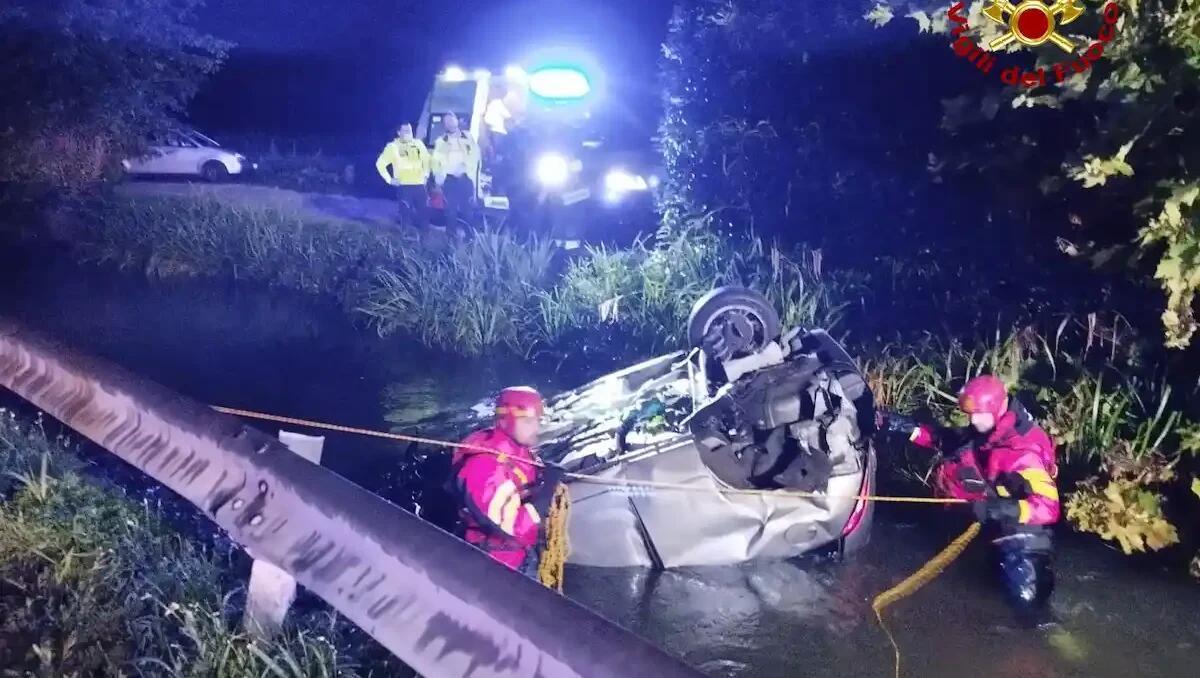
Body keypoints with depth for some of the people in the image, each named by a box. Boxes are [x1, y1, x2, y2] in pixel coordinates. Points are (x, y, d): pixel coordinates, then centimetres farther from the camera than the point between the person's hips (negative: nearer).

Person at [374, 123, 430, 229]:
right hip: (404, 185, -4)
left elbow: (427, 160, 24)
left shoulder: (418, 144, 11)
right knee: (406, 214, -4)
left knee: (424, 213, 4)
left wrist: (426, 175, 14)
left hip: (419, 184, 4)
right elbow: (380, 163, 1)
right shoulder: (393, 146, 0)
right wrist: (389, 179, -2)